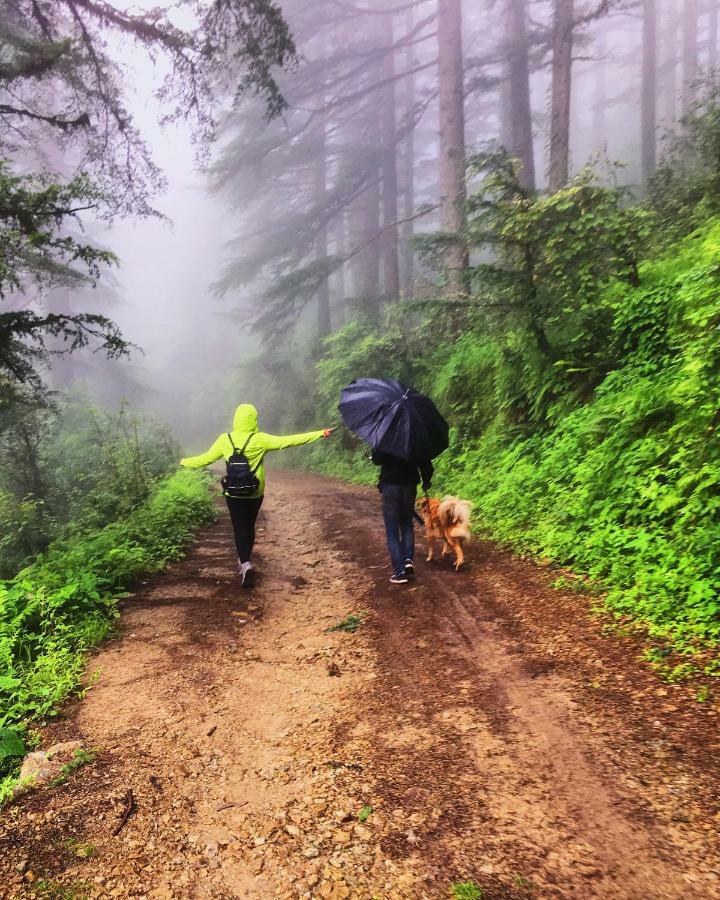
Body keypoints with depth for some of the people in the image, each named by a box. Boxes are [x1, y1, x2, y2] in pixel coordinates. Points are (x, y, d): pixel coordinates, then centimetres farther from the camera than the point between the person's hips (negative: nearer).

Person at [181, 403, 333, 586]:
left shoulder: (225, 440, -8)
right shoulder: (260, 439, -12)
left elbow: (206, 458, 1)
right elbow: (288, 441, -16)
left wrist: (185, 462, 20)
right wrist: (319, 434, -15)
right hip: (255, 493, 1)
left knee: (240, 529, 4)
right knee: (249, 526, 19)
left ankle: (245, 563, -16)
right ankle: (244, 560, 31)